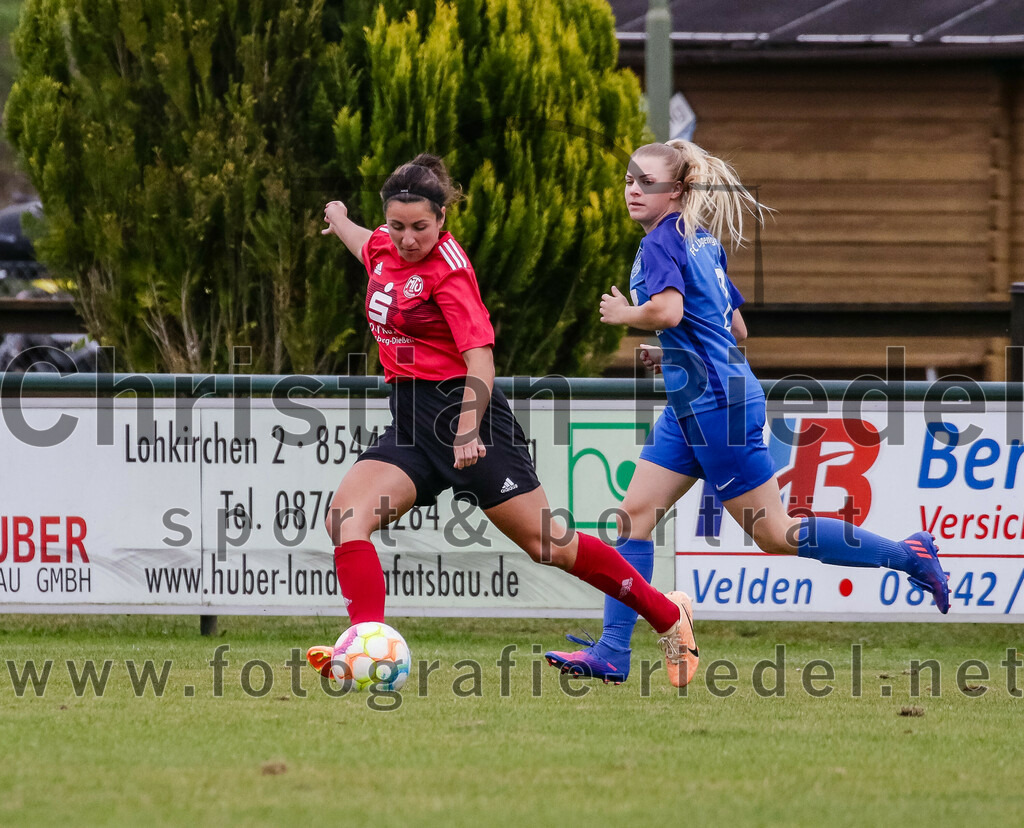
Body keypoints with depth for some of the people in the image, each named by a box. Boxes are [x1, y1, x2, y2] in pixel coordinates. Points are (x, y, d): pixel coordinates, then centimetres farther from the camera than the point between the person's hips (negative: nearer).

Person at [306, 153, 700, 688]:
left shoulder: (448, 271, -15)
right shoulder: (385, 248, 5)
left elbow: (480, 362, -20)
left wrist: (467, 431, -32)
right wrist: (338, 219, 53)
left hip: (463, 409, -7)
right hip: (409, 420, 7)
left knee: (549, 545, -3)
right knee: (344, 515, -16)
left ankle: (668, 616, 12)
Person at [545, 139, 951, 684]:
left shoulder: (660, 243, -13)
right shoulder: (701, 243, 15)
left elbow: (668, 310, -31)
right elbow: (735, 327, 21)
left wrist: (623, 314, -13)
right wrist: (671, 354, 21)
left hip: (715, 404, -10)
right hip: (692, 405, 10)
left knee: (775, 534, -4)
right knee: (634, 514, 3)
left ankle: (908, 555, 4)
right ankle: (611, 653, 1)